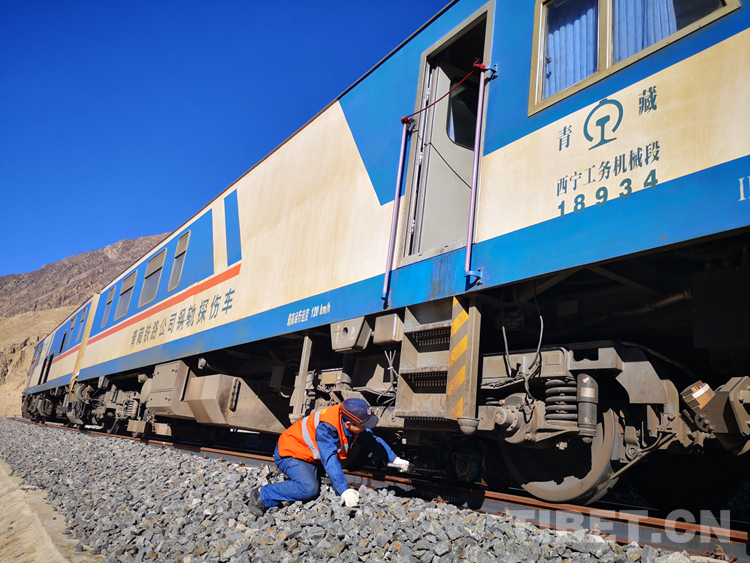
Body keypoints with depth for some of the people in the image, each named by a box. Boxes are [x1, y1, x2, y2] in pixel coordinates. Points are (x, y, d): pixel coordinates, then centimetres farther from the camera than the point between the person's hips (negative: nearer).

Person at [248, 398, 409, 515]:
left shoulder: (354, 423, -12)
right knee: (309, 489, -29)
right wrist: (344, 490, -45)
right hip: (289, 453, -8)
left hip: (313, 456, 8)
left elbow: (373, 441, 2)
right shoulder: (326, 427, -36)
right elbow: (330, 461, -41)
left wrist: (394, 459, -2)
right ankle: (262, 494, -14)